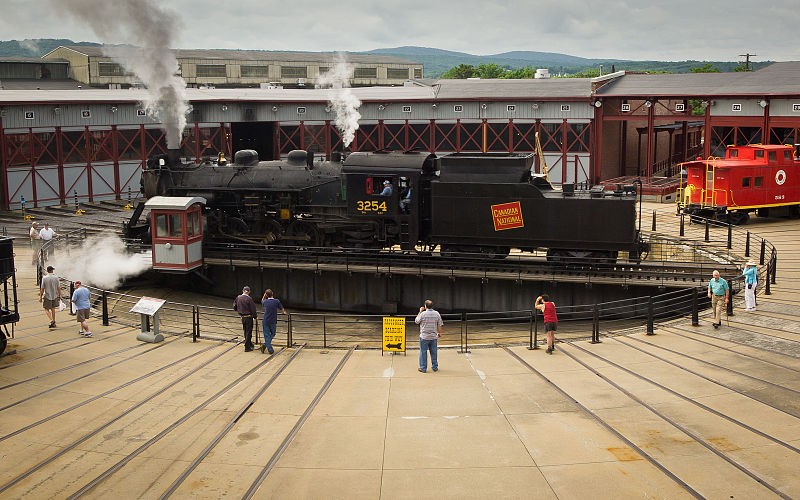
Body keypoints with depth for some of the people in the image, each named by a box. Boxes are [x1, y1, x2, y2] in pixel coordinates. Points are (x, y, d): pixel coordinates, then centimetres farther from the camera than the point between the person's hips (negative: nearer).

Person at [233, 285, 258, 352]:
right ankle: (247, 347, 4)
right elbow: (253, 309, -15)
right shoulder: (249, 299, -18)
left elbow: (235, 308, 11)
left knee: (246, 332, 20)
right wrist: (255, 316, -2)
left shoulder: (238, 298, 0)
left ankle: (249, 344, 35)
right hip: (249, 317, -6)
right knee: (249, 332, 2)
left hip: (242, 317, 6)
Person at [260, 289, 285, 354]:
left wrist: (264, 295, 13)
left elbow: (262, 301, 23)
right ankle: (265, 344, -3)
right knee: (272, 334, 16)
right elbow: (282, 310, 0)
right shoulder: (277, 301, -10)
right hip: (273, 322, -1)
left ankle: (270, 349, -4)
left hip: (266, 321, 1)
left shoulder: (265, 302, -5)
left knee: (267, 335, 6)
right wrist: (283, 312, 21)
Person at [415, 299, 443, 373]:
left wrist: (420, 312, 9)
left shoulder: (423, 314, -13)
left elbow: (416, 321, 2)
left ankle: (423, 368, 8)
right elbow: (439, 325, 3)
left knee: (423, 352, 4)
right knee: (433, 352, 13)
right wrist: (439, 333, 17)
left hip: (424, 337, -3)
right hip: (433, 336, 4)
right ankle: (435, 367, 21)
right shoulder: (437, 314, -2)